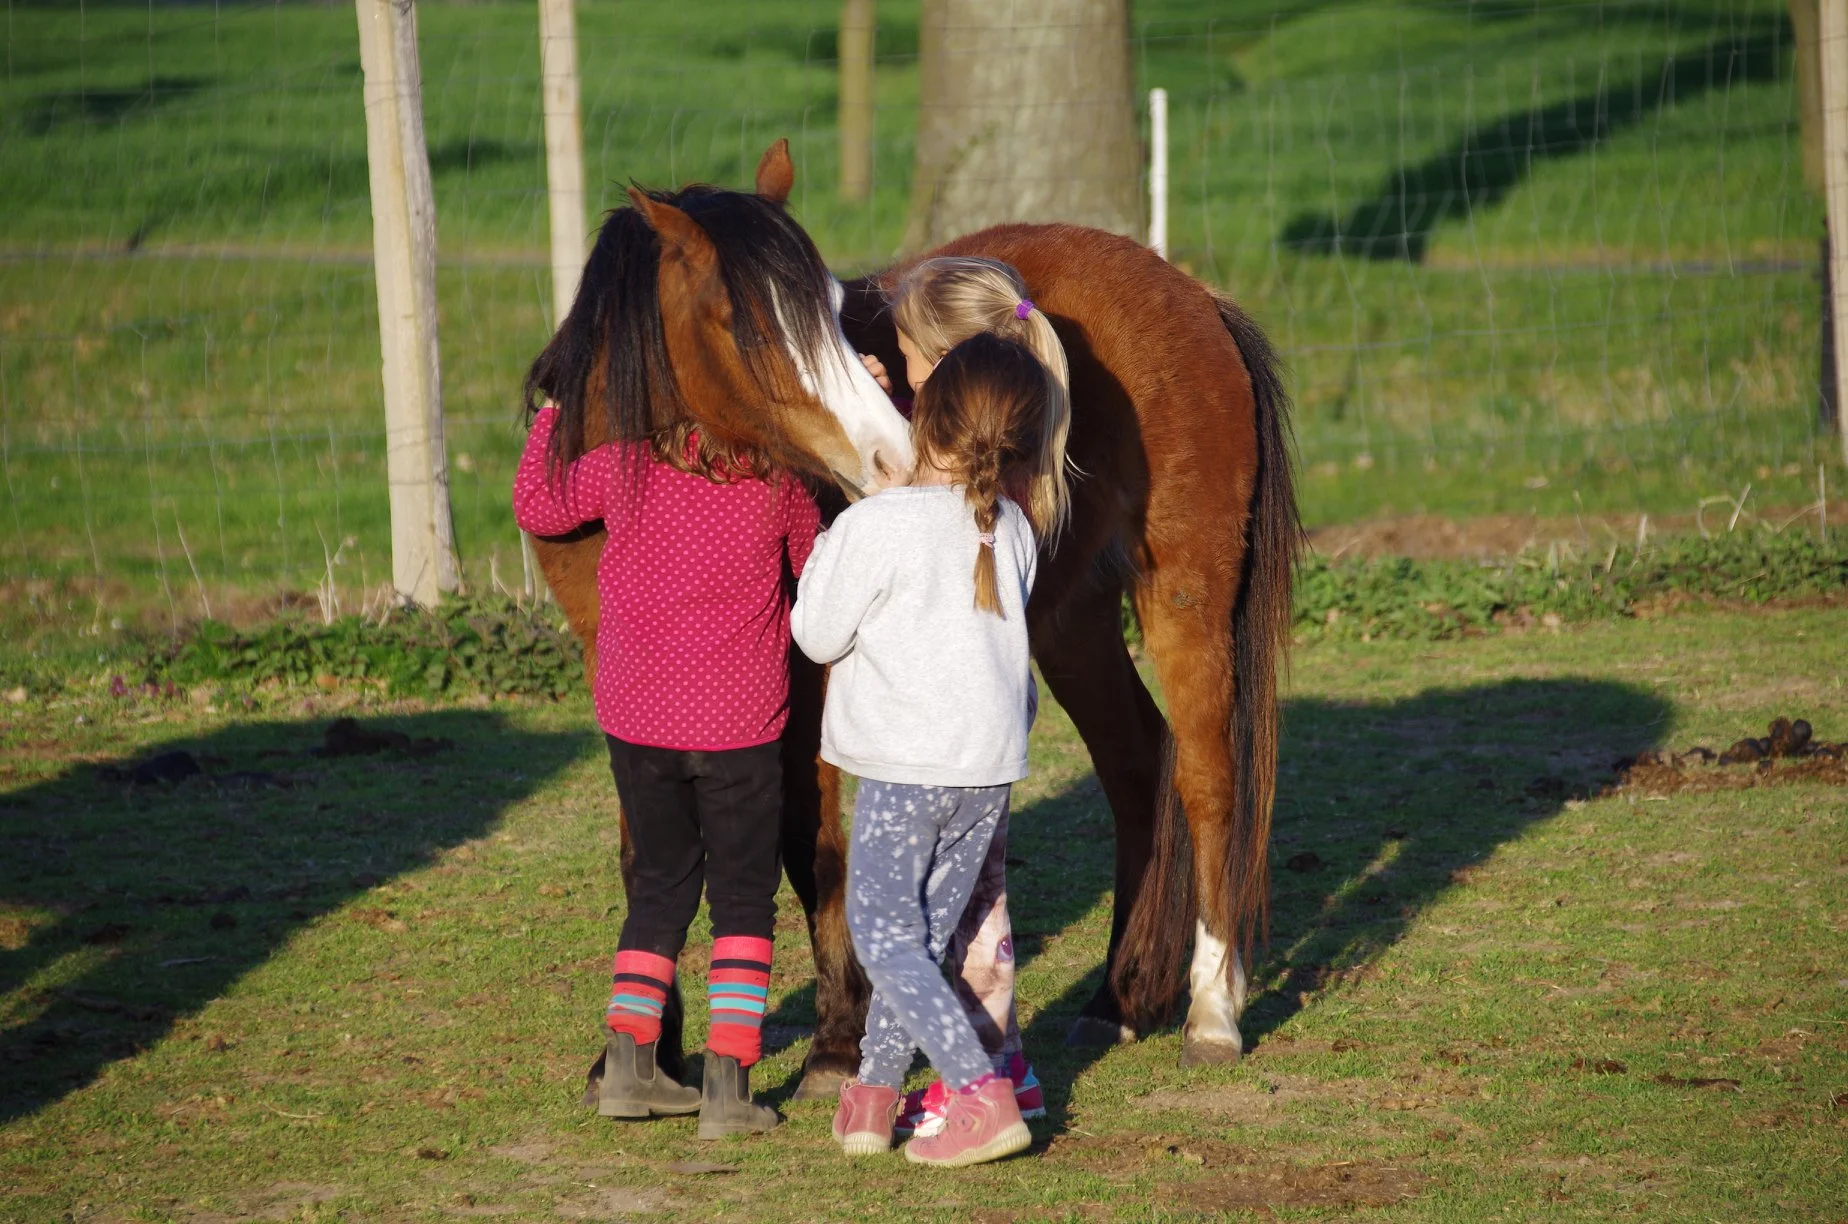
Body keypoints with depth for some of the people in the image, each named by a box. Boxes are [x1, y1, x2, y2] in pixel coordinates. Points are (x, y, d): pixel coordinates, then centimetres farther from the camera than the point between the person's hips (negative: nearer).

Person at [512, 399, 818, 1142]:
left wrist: (551, 416, 26)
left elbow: (536, 508, 11)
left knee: (661, 883, 18)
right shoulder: (779, 482, -6)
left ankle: (628, 1064, 13)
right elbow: (816, 572, 12)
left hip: (635, 717, 2)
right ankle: (727, 1083, -2)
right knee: (744, 894, 7)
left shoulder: (625, 462, -4)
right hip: (739, 722, -2)